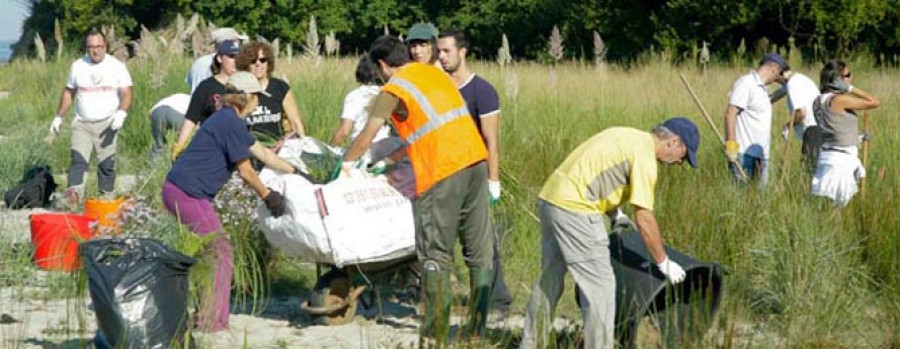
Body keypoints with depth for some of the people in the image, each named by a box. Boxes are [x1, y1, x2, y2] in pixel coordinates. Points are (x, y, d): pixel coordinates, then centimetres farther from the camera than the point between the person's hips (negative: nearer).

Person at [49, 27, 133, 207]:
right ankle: (73, 196, -28)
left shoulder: (117, 67, 2)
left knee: (107, 164, -2)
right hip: (82, 123, 1)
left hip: (107, 124, -1)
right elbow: (69, 92, 18)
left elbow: (126, 94, -2)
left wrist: (121, 113, -20)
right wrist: (59, 116, 15)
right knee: (78, 159, -15)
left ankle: (107, 198, 5)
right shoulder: (77, 66, 10)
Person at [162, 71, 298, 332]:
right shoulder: (232, 124, -14)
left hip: (177, 190, 10)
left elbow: (262, 153, 26)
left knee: (214, 251, 18)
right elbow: (245, 172, -10)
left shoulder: (229, 120, 19)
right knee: (220, 252, -3)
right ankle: (213, 320, 0)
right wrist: (267, 196, 4)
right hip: (188, 193, -10)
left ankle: (210, 317, 24)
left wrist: (295, 173, 29)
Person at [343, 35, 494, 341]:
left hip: (442, 173, -7)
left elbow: (365, 139, 5)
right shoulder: (434, 72, 21)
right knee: (479, 252, 8)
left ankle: (436, 334, 1)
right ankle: (477, 330, 12)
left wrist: (346, 163, 23)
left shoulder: (393, 90, 0)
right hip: (475, 161, 7)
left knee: (436, 256, 0)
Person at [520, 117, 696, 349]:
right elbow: (644, 218, -13)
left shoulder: (630, 137, 17)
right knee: (600, 284, -5)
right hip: (574, 208, -10)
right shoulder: (644, 155, -11)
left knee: (549, 279, 21)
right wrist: (663, 262, -6)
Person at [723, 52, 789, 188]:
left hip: (761, 155, 9)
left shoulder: (761, 88, 21)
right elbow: (730, 113, -16)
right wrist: (731, 145, -21)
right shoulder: (746, 83, -8)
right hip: (744, 152, -9)